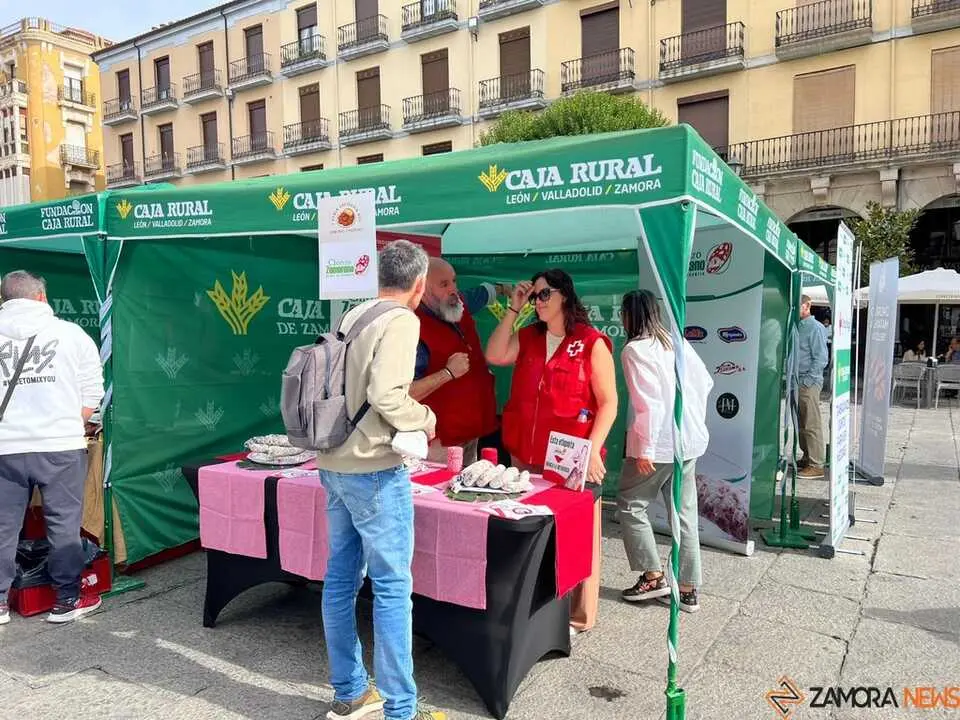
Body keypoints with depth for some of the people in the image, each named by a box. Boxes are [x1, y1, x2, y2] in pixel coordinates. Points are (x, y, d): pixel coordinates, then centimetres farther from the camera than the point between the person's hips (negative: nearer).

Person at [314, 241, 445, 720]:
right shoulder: (401, 321, -12)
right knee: (392, 587, 1)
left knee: (341, 577, 14)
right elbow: (385, 395, -23)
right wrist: (426, 419, -6)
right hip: (374, 469, -8)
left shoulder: (352, 316, 11)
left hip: (335, 463, 8)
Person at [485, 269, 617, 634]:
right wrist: (513, 309, -1)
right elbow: (494, 356, -4)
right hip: (525, 454, 5)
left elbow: (608, 403, -6)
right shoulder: (528, 337, 12)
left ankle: (578, 613, 17)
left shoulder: (592, 343, -5)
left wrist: (592, 449, -15)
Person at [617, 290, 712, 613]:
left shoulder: (635, 350, -13)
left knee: (630, 504, 9)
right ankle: (688, 589, 18)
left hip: (658, 444, -8)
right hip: (689, 440, 8)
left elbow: (650, 402, -20)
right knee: (685, 513, 11)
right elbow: (705, 382, 15)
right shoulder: (677, 342, 9)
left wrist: (644, 448, -18)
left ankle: (653, 576, 11)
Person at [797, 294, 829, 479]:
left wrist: (808, 380, -15)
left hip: (809, 383, -8)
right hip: (797, 383, 8)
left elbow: (821, 359, -13)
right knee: (801, 423, 15)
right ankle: (807, 458, 26)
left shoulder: (815, 327, -10)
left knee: (812, 425, -4)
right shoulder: (798, 327, 14)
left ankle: (816, 465, 1)